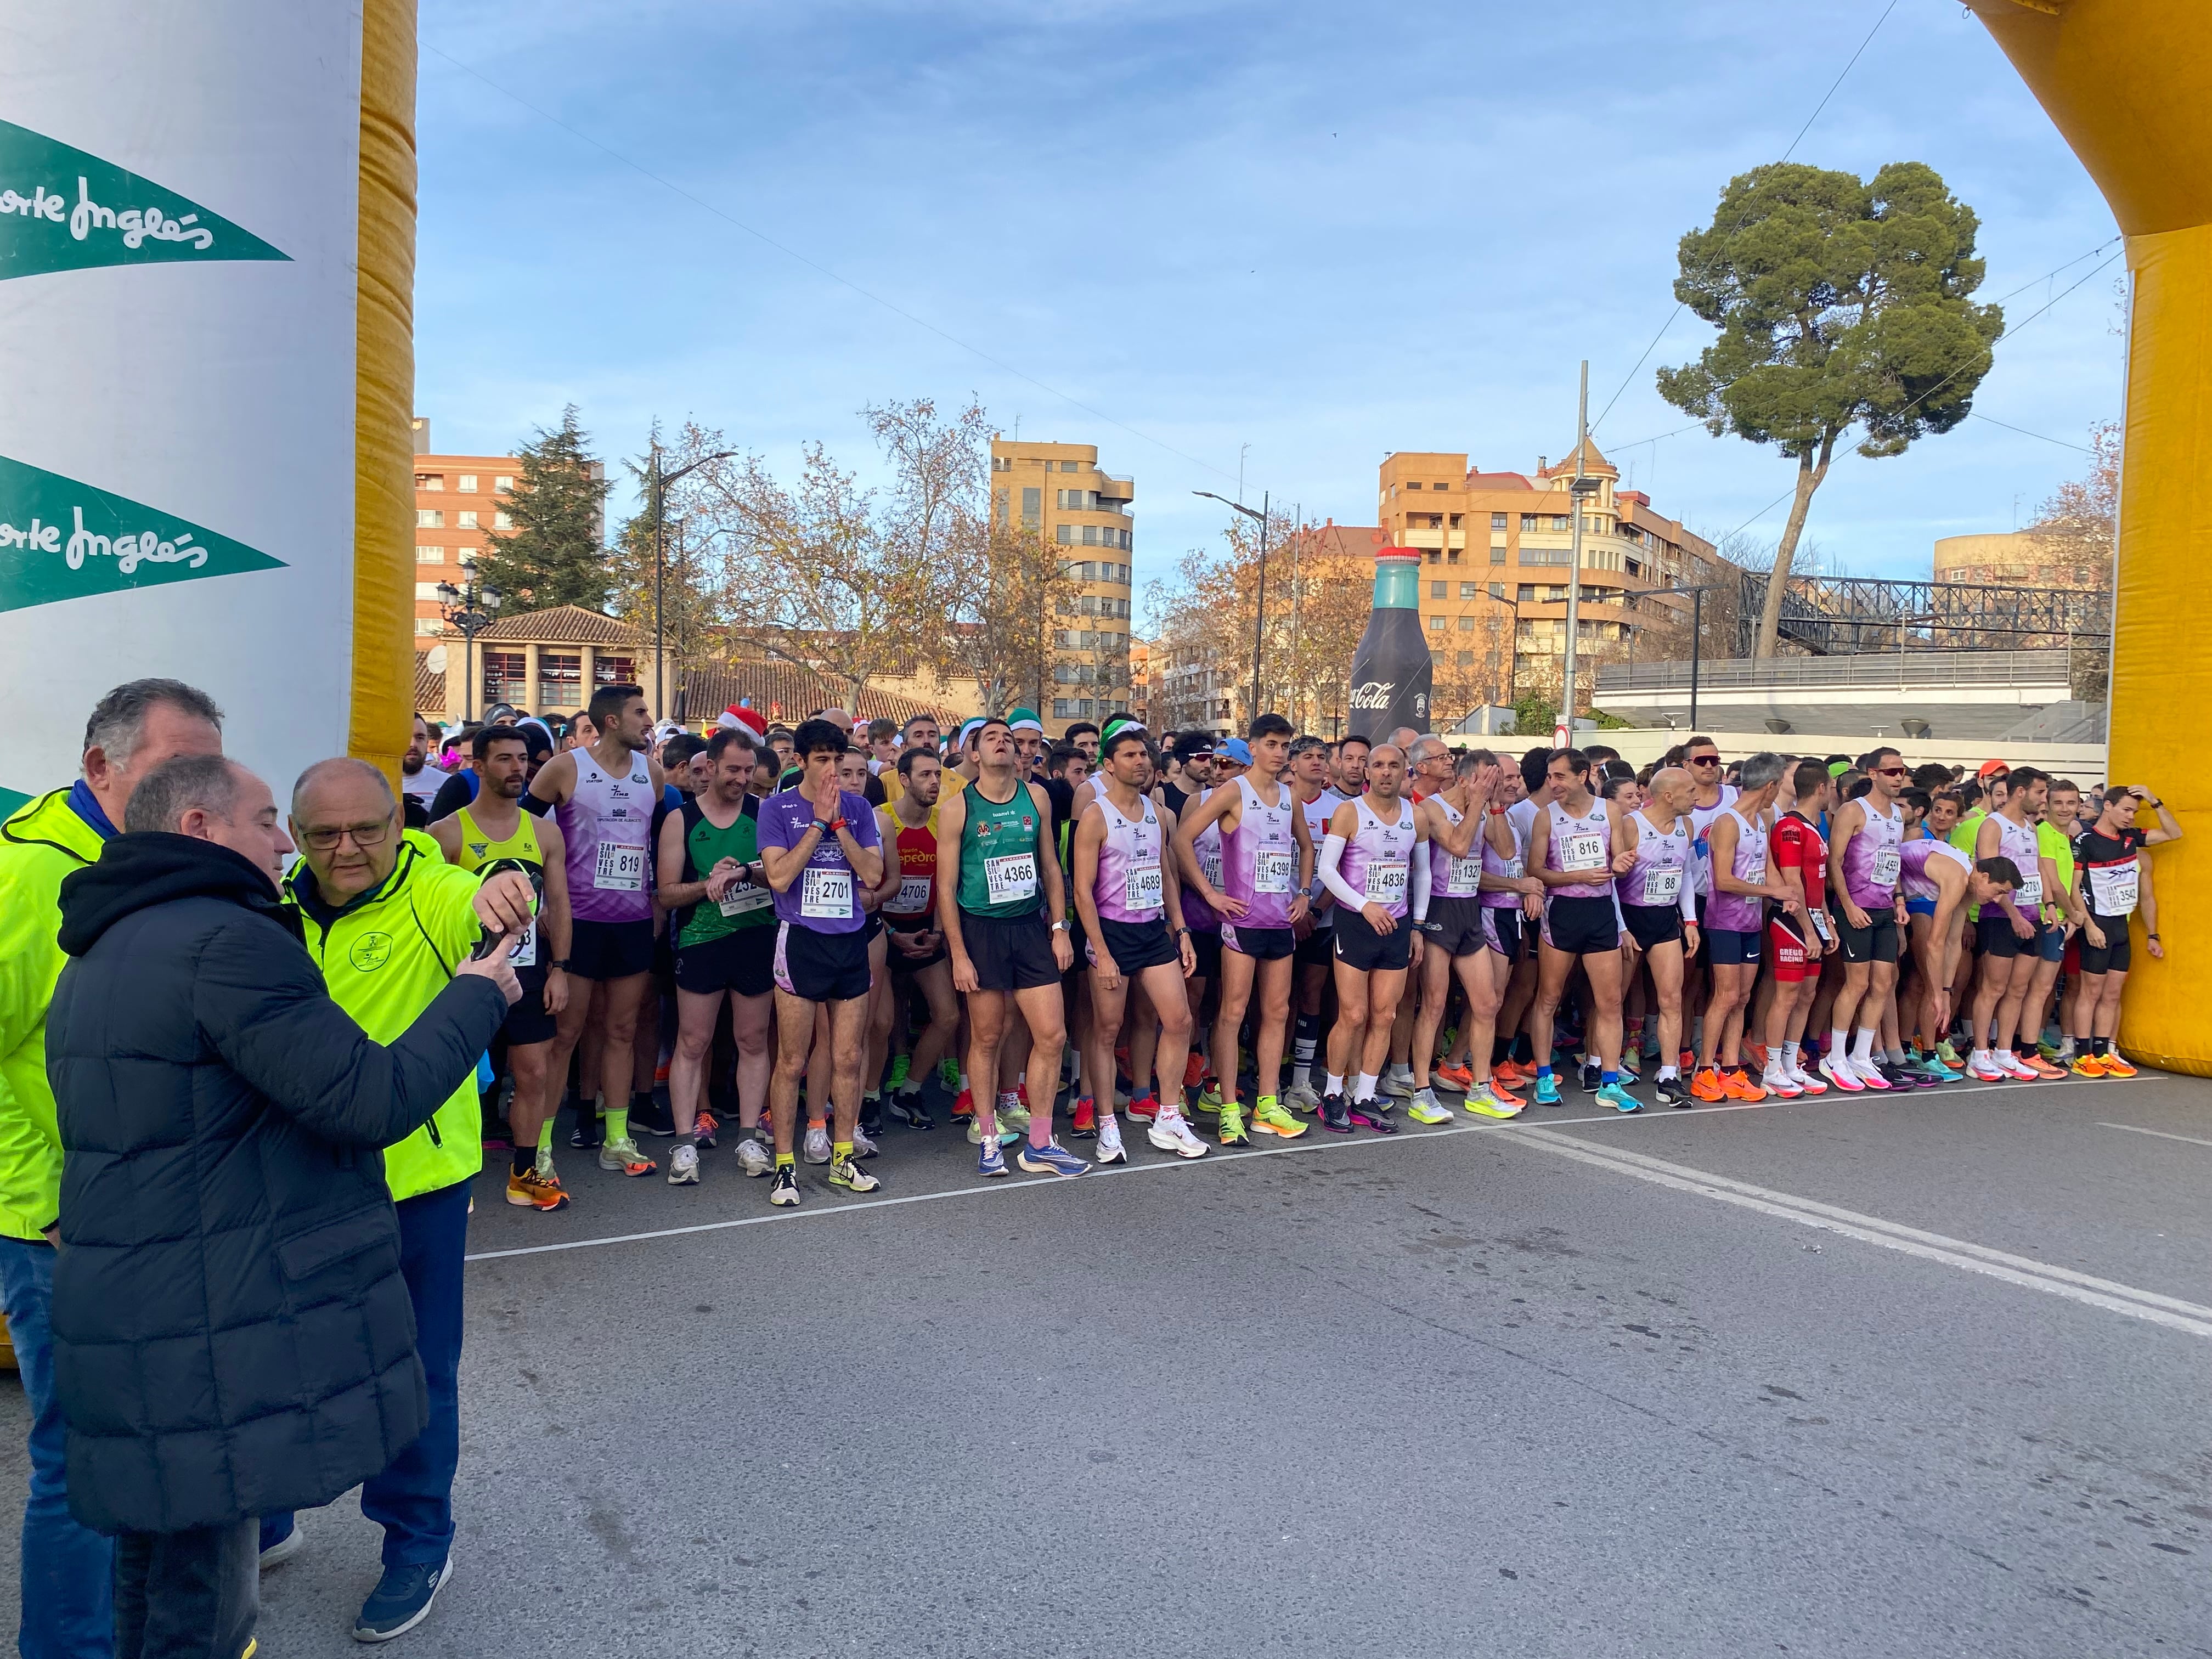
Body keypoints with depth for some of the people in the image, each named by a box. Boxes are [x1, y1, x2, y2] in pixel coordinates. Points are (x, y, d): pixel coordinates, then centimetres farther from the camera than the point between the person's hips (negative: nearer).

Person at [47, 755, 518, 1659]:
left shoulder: (97, 960, 17)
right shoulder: (226, 940, -18)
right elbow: (375, 1101, -20)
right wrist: (477, 997, -5)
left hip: (120, 1317, 10)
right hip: (216, 1337, -10)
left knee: (154, 1571, 21)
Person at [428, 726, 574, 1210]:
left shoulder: (544, 832, 7)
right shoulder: (447, 833, -5)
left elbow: (558, 903, 9)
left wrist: (558, 969, 2)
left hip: (527, 970, 4)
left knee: (534, 1074, 6)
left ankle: (526, 1174, 18)